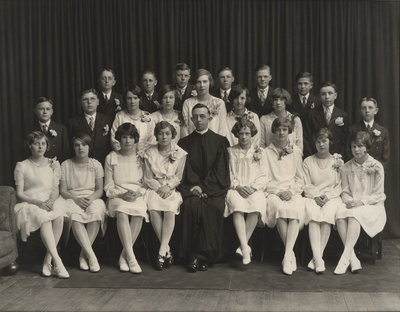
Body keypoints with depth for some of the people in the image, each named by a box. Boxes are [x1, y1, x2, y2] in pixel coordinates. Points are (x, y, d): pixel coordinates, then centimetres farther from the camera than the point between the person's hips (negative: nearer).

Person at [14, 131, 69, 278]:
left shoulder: (53, 164, 15)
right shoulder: (22, 166, 7)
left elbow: (56, 189, 8)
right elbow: (19, 194, 0)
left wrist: (51, 200, -15)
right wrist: (38, 202, -16)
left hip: (50, 203, 2)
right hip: (29, 204, -2)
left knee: (59, 216, -33)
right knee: (44, 217, -36)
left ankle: (47, 260, -27)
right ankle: (57, 261, -40)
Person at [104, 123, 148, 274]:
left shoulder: (141, 158, 13)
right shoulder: (111, 158, 12)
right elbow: (108, 186, 8)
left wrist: (138, 193, -11)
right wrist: (121, 194, -11)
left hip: (138, 196, 1)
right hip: (117, 196, 0)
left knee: (140, 212, -34)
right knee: (122, 212, -35)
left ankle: (124, 256, -22)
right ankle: (131, 258, -34)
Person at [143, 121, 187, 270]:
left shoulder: (180, 153, 8)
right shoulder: (149, 153, 10)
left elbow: (179, 177, 2)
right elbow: (148, 178, 6)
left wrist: (168, 187, -14)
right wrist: (159, 187, -11)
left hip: (173, 189, -1)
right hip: (155, 189, 1)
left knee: (170, 210, -33)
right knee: (153, 210, -31)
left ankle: (162, 252, -30)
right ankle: (167, 251, -24)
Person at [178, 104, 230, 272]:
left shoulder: (220, 141, 13)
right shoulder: (184, 142, 16)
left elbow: (220, 169, 3)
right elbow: (185, 170, 6)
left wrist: (205, 187, -11)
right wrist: (195, 186, -12)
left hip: (214, 187, 0)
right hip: (191, 187, 1)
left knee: (214, 207, -30)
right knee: (191, 205, -29)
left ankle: (203, 255, -22)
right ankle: (191, 256, -22)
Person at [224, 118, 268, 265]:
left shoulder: (259, 152, 15)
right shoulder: (230, 152, 15)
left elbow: (264, 176, 9)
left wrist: (253, 187, -9)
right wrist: (237, 186, -9)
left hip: (255, 189, 0)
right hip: (235, 188, 0)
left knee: (256, 204, -34)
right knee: (237, 205, -35)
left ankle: (243, 245, -27)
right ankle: (245, 247, -40)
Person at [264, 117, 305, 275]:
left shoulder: (295, 151, 16)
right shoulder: (266, 152, 11)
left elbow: (300, 178, 15)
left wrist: (291, 191, -4)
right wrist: (278, 192, -9)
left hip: (293, 192, 1)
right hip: (273, 192, -1)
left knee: (297, 208, -33)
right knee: (278, 207, -35)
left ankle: (287, 255, -37)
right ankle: (291, 252, -27)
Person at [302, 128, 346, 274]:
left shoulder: (337, 161, 14)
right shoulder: (308, 161, 15)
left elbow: (340, 185, 8)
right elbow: (306, 185, 8)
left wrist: (328, 196, -9)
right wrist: (315, 196, -10)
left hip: (332, 197, 0)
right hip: (312, 197, 0)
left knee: (327, 215, -33)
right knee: (313, 217, -32)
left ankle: (316, 257, -32)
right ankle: (318, 259, -39)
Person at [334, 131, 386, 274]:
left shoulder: (376, 166, 0)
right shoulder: (346, 167, 10)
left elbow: (378, 194, -2)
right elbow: (345, 191, 11)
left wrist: (361, 201, -16)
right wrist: (348, 201, -10)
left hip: (372, 206, -3)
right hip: (352, 205, 3)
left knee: (354, 215, -36)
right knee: (340, 214, -32)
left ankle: (345, 257, -38)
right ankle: (353, 259, -34)